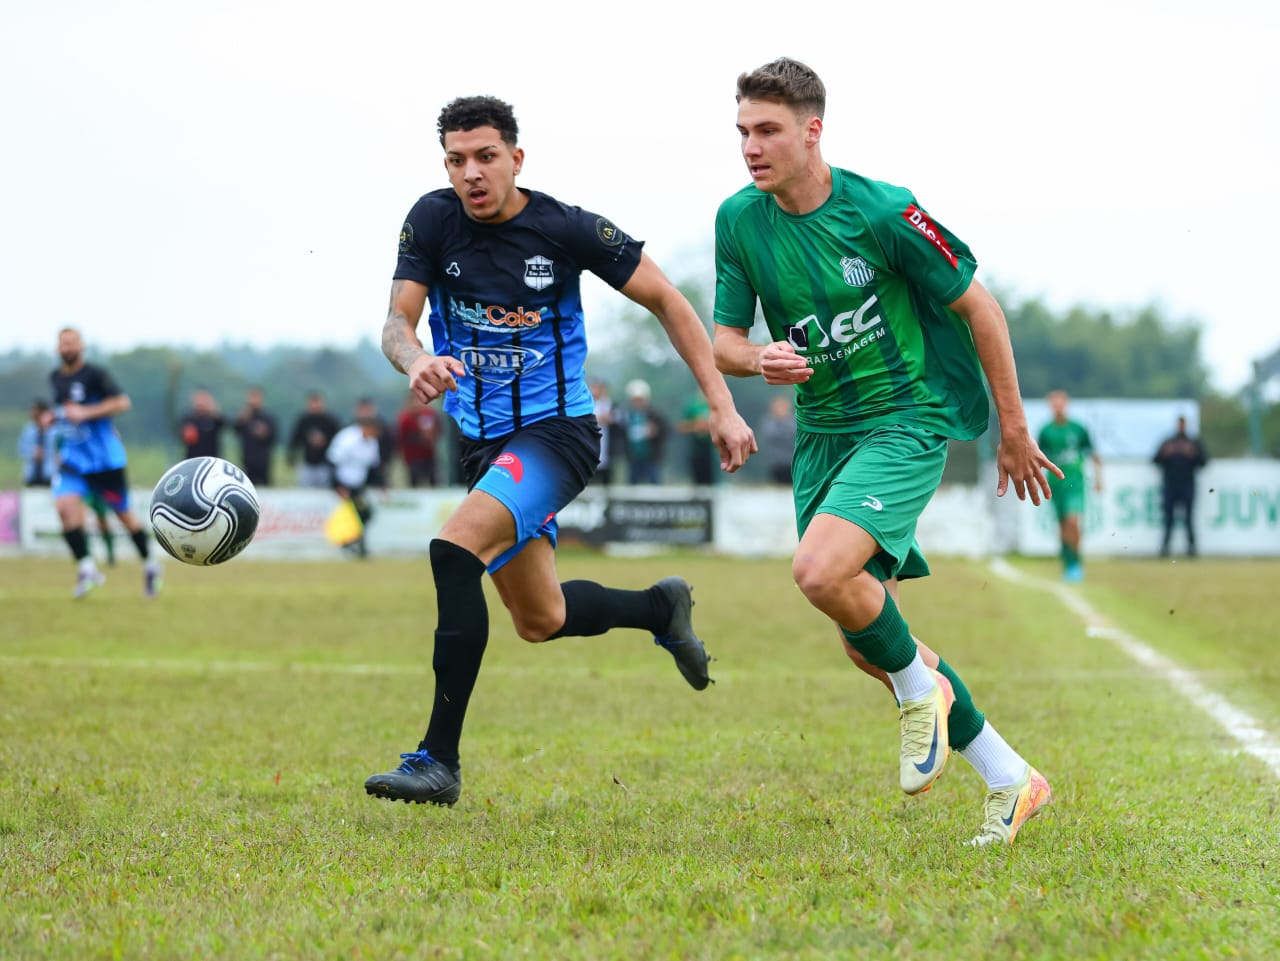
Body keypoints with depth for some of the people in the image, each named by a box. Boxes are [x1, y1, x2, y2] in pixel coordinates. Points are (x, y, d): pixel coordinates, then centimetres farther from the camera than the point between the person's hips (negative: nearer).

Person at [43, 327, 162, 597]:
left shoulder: (94, 374, -10)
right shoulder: (55, 378, 10)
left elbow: (122, 402, -17)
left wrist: (86, 412, -24)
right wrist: (53, 417, 8)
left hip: (104, 457, -5)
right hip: (72, 457, 5)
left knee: (123, 513, 4)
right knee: (64, 505, -20)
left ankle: (149, 565, 23)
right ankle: (86, 568, -17)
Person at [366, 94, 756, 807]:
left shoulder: (566, 229, -13)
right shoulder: (433, 220, -5)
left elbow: (665, 300, -4)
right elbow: (397, 322, -8)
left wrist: (722, 407, -9)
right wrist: (417, 361, -34)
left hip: (557, 431, -6)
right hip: (483, 442, 6)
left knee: (456, 549, -29)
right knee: (540, 621, 15)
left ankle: (439, 760, -25)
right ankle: (661, 607, 47)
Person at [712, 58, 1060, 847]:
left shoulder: (881, 213, -15)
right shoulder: (740, 220, -1)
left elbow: (976, 305, -6)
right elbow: (723, 337, 7)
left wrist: (1014, 431, -2)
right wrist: (758, 359, -18)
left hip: (906, 420, -6)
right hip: (822, 433, 7)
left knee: (821, 572, -30)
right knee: (867, 643, 7)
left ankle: (919, 685, 0)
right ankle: (1009, 780, 21)